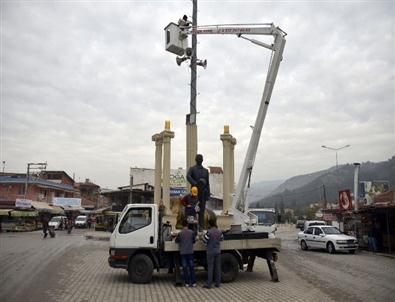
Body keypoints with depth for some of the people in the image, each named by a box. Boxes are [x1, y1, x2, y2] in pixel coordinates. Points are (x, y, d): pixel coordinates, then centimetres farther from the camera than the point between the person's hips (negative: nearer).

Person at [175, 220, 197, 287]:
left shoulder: (180, 233, -10)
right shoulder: (191, 232, -7)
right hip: (190, 252, 1)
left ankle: (187, 283, 7)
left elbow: (176, 241, 4)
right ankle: (193, 282, 10)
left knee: (185, 268, 6)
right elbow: (194, 241, 5)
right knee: (192, 267, 9)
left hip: (183, 252, -1)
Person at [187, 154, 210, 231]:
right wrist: (195, 183, -28)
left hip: (203, 192, 2)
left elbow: (207, 183, 12)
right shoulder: (192, 169, 5)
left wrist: (208, 194, 4)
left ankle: (201, 226, 3)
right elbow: (188, 176, -16)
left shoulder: (205, 170, 16)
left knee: (202, 210, 0)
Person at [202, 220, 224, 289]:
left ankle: (209, 284, 3)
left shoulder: (209, 232, -17)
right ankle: (218, 283, 15)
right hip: (218, 251, 5)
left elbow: (204, 241, -12)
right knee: (218, 267, 10)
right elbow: (222, 239, 16)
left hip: (210, 251, -5)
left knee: (210, 267, 0)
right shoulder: (219, 232, 0)